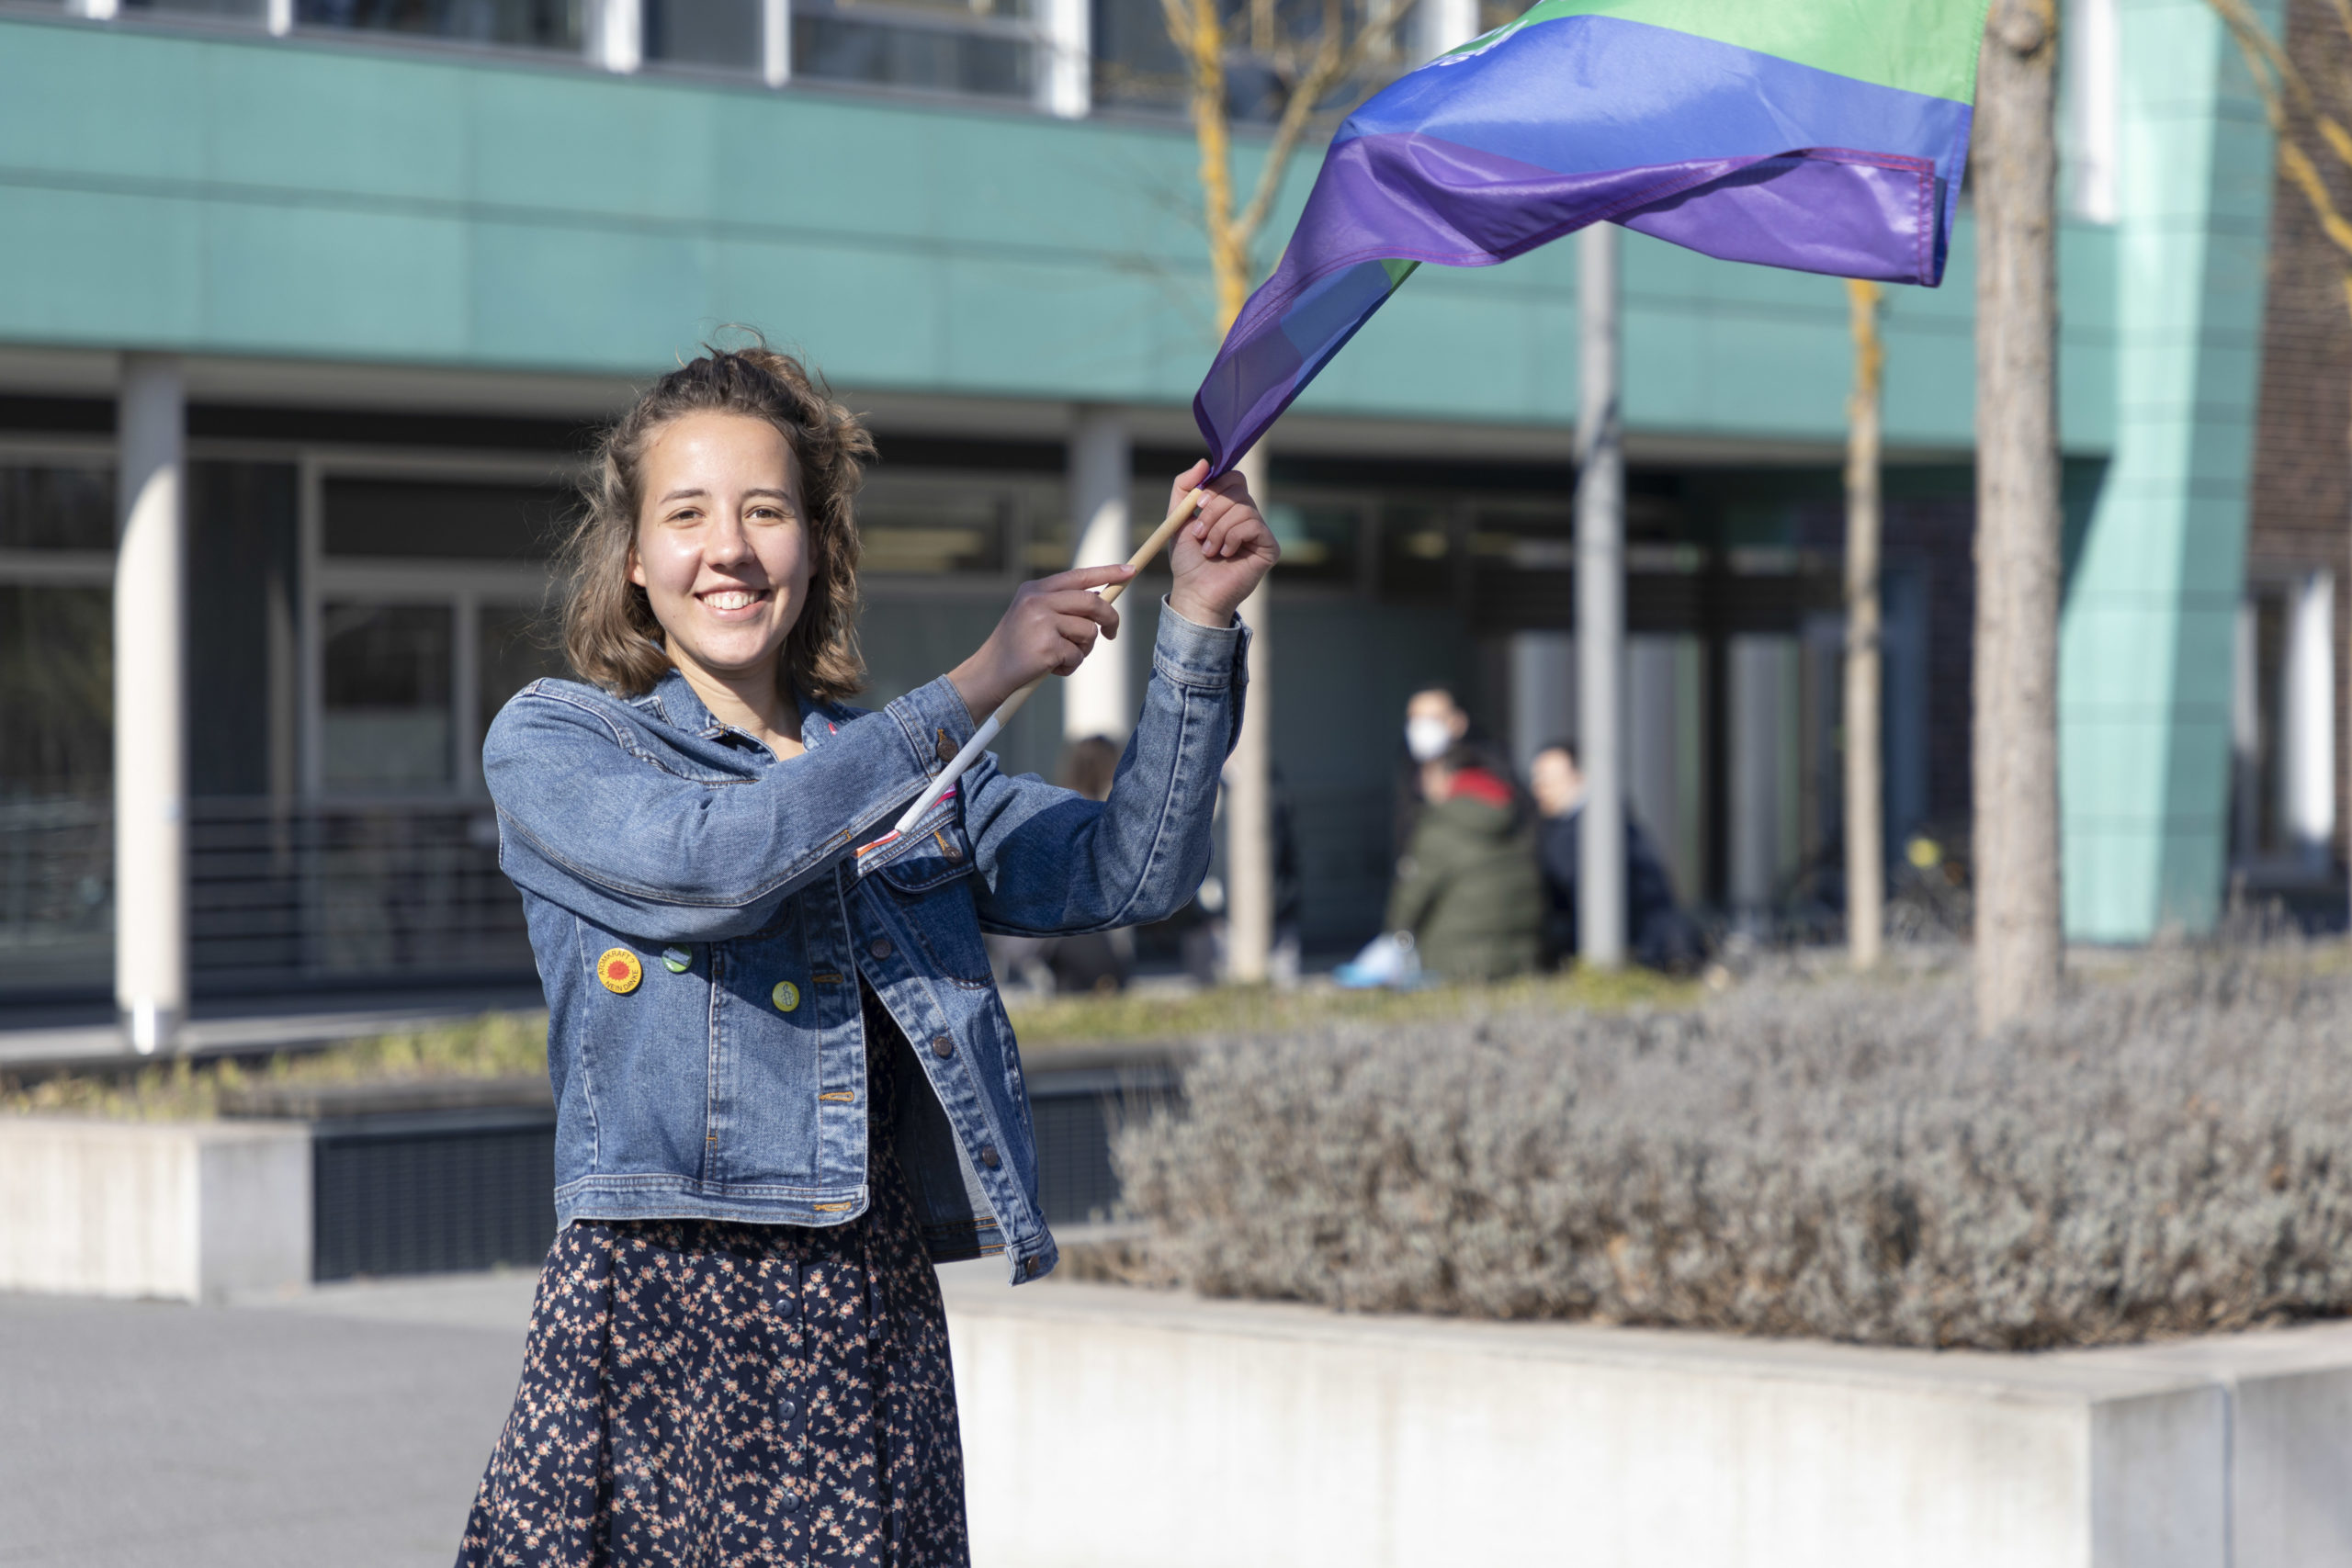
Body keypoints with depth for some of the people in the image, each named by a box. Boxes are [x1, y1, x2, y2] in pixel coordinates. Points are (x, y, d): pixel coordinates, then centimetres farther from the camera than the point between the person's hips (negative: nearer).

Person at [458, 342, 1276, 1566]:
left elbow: (1128, 871, 8)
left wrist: (1197, 631, -3)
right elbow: (710, 857, -13)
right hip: (658, 1315, -3)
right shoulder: (551, 744, 6)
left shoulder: (913, 773, 20)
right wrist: (973, 690, -10)